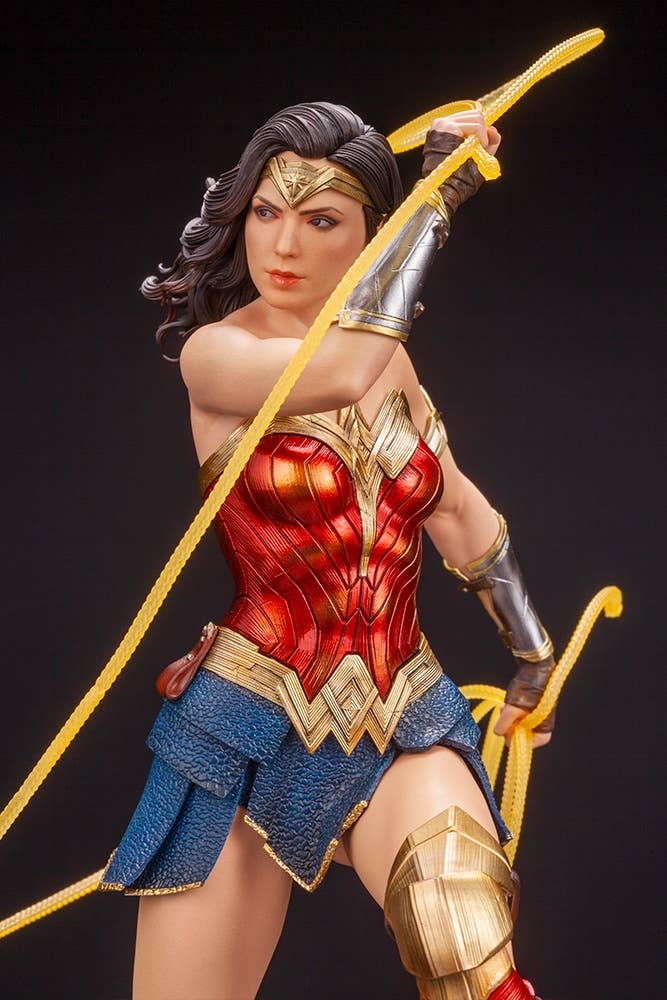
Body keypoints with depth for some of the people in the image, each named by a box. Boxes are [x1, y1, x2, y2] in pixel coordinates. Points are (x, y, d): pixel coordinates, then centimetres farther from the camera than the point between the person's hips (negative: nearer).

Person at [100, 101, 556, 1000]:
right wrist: (437, 193, -18)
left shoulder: (389, 356, 8)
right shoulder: (214, 353, -9)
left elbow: (456, 506, 20)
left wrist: (534, 653, 28)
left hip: (403, 724, 3)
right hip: (253, 731, -3)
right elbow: (340, 371, -29)